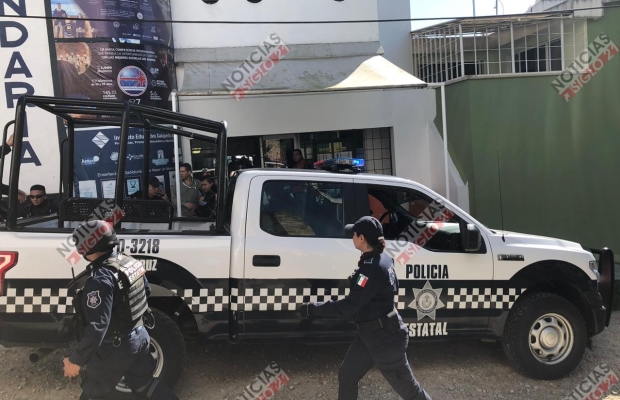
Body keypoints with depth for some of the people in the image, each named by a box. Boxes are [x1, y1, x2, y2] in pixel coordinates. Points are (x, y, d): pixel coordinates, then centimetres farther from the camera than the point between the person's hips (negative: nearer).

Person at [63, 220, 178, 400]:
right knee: (145, 384, 23)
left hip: (112, 350, -7)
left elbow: (97, 327, -31)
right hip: (139, 337, 8)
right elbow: (146, 290, 14)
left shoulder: (101, 280, -29)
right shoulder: (131, 262, -4)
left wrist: (76, 360, -22)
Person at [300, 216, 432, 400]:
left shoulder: (372, 268, -27)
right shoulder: (383, 259, 2)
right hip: (370, 335, 10)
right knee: (346, 376, 18)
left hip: (385, 339, -10)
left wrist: (312, 309, -19)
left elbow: (348, 306, -26)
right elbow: (391, 288, 17)